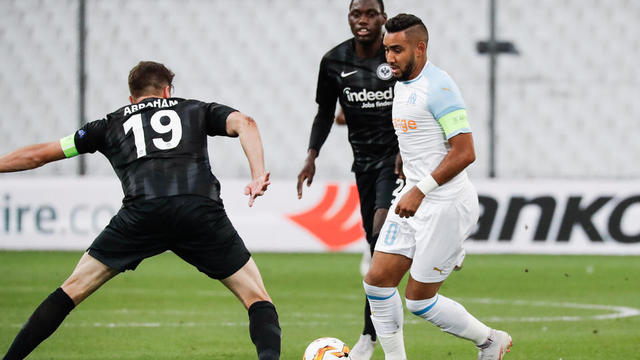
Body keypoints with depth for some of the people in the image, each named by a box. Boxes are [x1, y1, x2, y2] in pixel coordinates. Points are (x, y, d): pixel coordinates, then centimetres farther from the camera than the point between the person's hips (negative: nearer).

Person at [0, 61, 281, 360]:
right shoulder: (195, 110, 30)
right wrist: (258, 175, -1)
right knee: (257, 299, 11)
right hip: (201, 209, 0)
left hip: (142, 211, 0)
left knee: (72, 290, 15)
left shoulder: (111, 123, 30)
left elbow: (37, 156, 33)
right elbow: (243, 123, 10)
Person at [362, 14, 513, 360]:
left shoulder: (438, 87, -17)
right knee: (377, 280, 0)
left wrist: (421, 191, -23)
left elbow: (464, 152, -22)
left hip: (446, 204, -9)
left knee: (419, 300, -2)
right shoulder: (402, 85, 12)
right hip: (412, 200, 9)